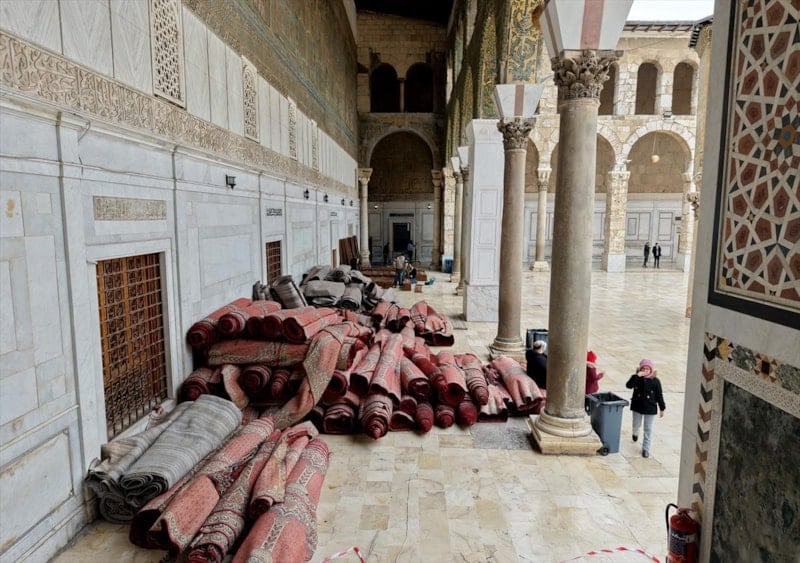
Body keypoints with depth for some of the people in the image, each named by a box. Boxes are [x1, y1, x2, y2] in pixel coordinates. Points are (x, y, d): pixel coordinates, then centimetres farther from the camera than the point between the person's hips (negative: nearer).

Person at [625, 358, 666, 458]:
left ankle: (646, 449, 17)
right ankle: (635, 433, 55)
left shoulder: (655, 381, -11)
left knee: (648, 429, 6)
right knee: (636, 425, 20)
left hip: (650, 408, -1)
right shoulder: (637, 378, -9)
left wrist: (662, 408, 1)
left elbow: (659, 395, -4)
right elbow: (629, 385, -27)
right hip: (637, 406, 1)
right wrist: (637, 376, -33)